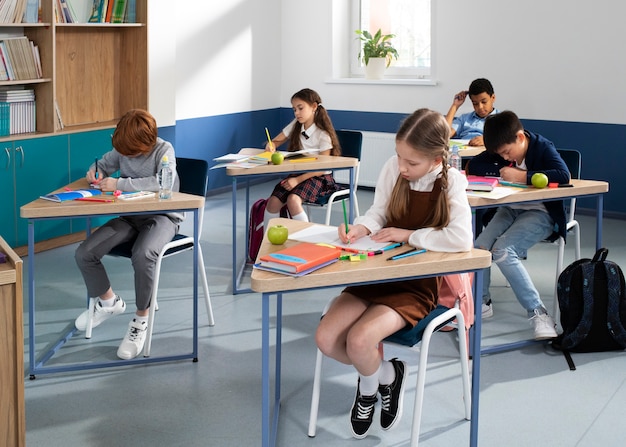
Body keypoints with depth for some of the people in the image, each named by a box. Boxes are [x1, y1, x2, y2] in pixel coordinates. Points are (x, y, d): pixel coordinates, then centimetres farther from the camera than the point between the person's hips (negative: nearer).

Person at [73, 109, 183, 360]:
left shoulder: (164, 151, -15)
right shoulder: (122, 149, 1)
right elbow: (103, 163, 20)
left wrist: (119, 184, -33)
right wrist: (95, 171, -6)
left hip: (162, 216, -6)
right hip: (129, 215, 6)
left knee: (143, 256, -38)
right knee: (84, 254, -11)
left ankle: (141, 319, -14)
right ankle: (109, 301, 17)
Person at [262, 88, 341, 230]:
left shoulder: (323, 134, -10)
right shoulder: (295, 126, 9)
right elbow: (276, 141, 16)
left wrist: (298, 180, -25)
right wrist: (271, 146, -11)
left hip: (318, 177, -6)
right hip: (296, 173, 6)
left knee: (293, 200, -33)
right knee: (273, 201, -21)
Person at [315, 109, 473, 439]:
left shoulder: (451, 182, -16)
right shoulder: (393, 168, -4)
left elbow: (461, 239, -29)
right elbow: (378, 212, 7)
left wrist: (408, 234, -21)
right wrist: (360, 227, -16)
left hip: (419, 284, -5)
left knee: (359, 341, -27)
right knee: (326, 339, -14)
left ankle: (370, 383, 10)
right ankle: (382, 374, 15)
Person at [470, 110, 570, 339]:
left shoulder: (543, 147, -16)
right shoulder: (500, 149, 2)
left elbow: (564, 176, -31)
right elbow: (474, 165, 1)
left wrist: (523, 176, -28)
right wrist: (501, 171, -16)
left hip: (540, 213, -6)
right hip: (510, 209, 6)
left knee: (503, 252, -29)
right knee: (479, 247, -20)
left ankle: (538, 313, -24)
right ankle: (481, 302, 4)